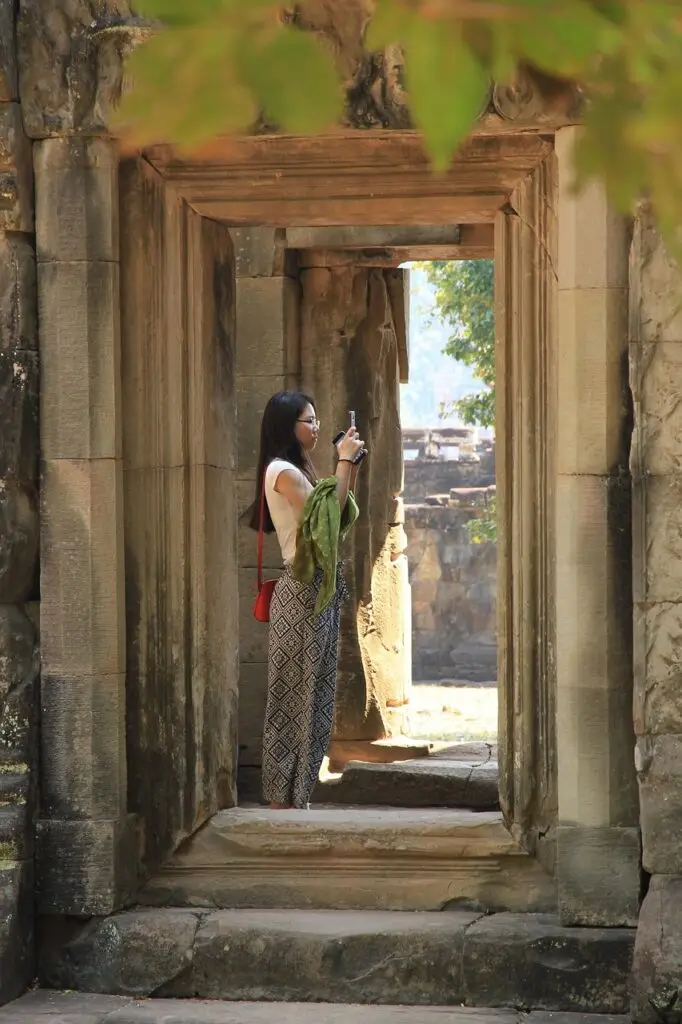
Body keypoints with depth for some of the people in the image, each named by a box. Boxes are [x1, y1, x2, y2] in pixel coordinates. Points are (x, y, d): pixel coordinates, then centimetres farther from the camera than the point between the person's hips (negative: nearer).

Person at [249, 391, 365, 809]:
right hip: (302, 591, -10)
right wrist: (344, 462, -12)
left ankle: (295, 794, 15)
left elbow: (339, 519, 17)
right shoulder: (282, 471, -12)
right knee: (296, 695, -7)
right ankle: (284, 797, -3)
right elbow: (327, 515, -20)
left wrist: (351, 469, 11)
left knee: (311, 694, 11)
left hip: (320, 589, 10)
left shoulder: (300, 469, 17)